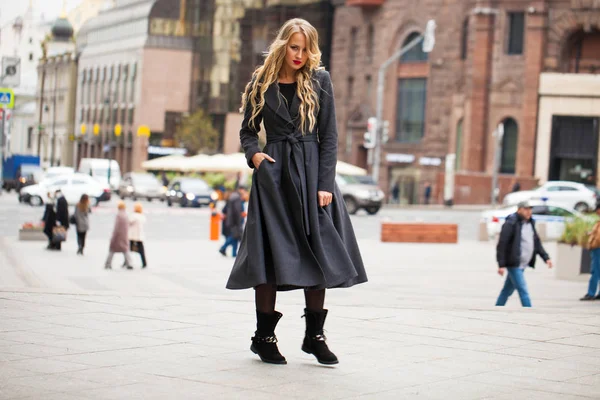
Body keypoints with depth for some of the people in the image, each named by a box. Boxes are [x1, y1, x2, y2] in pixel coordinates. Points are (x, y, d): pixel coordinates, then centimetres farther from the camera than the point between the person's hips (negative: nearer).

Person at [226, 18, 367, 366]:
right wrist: (254, 154, -7)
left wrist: (325, 184, -7)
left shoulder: (320, 81, 3)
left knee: (318, 251, 0)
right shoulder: (262, 84, 5)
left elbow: (329, 136, 1)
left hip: (312, 172, 1)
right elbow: (248, 130, 14)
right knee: (271, 252, -3)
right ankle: (265, 336, 7)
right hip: (273, 174, 0)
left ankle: (314, 335, 11)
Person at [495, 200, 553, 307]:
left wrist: (546, 257, 7)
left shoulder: (530, 223, 13)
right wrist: (501, 265, -19)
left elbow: (537, 242, 19)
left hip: (522, 265, 8)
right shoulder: (511, 223, -13)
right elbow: (502, 244, -16)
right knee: (523, 291, -11)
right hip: (514, 264, -8)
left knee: (508, 290, 14)